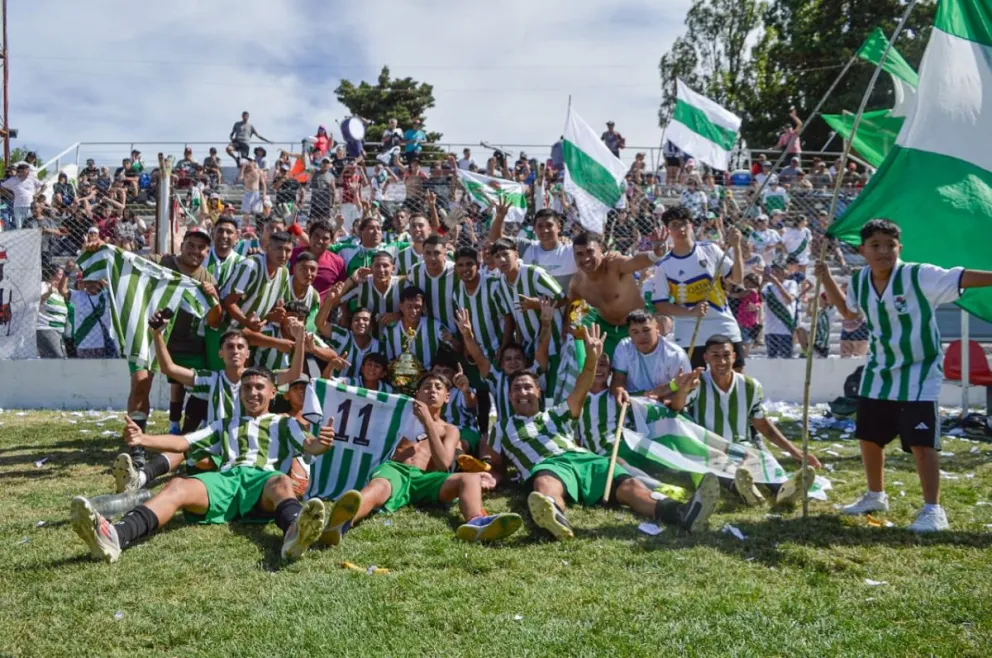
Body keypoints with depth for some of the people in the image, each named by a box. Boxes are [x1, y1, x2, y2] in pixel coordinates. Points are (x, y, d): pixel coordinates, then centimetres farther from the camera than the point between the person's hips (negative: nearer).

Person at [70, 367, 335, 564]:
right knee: (178, 486, -29)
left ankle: (294, 533, -76)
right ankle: (114, 536, -57)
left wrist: (320, 444, -20)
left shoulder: (284, 423, 28)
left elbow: (307, 446, 8)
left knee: (283, 482, -39)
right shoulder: (226, 425, 36)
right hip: (225, 478, 2)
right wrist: (142, 439, 7)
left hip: (263, 479, -2)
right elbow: (181, 443, 26)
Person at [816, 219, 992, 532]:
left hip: (918, 374, -6)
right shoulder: (859, 282, -1)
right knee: (868, 436, 15)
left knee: (921, 442, -9)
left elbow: (962, 278, -22)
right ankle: (876, 496, 34)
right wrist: (826, 279, 8)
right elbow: (847, 311, 18)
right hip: (879, 372, 6)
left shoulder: (920, 276, -19)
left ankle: (933, 509, 3)